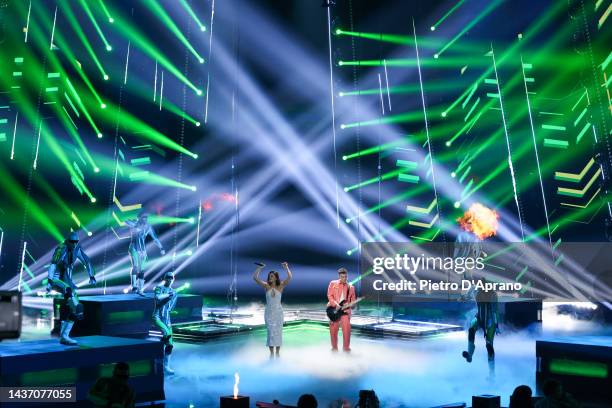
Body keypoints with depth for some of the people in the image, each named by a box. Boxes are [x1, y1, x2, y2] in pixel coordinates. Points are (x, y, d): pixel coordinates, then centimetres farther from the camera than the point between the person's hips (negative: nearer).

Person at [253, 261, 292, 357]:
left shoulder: (281, 286, -4)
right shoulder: (266, 286, -2)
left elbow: (289, 277, -17)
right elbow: (255, 278, -10)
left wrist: (286, 267, -15)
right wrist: (259, 268, -11)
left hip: (278, 312, 0)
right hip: (269, 312, 0)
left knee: (278, 332, 5)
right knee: (270, 332, 1)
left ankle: (278, 352, 16)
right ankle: (271, 353, 11)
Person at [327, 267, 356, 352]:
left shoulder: (351, 287, 9)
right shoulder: (333, 284, 3)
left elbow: (353, 300, 13)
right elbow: (330, 296, -4)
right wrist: (336, 304, -17)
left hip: (345, 310, 1)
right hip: (334, 309, -1)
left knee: (346, 328, -12)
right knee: (333, 329, 4)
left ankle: (346, 347, 2)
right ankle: (334, 347, 19)